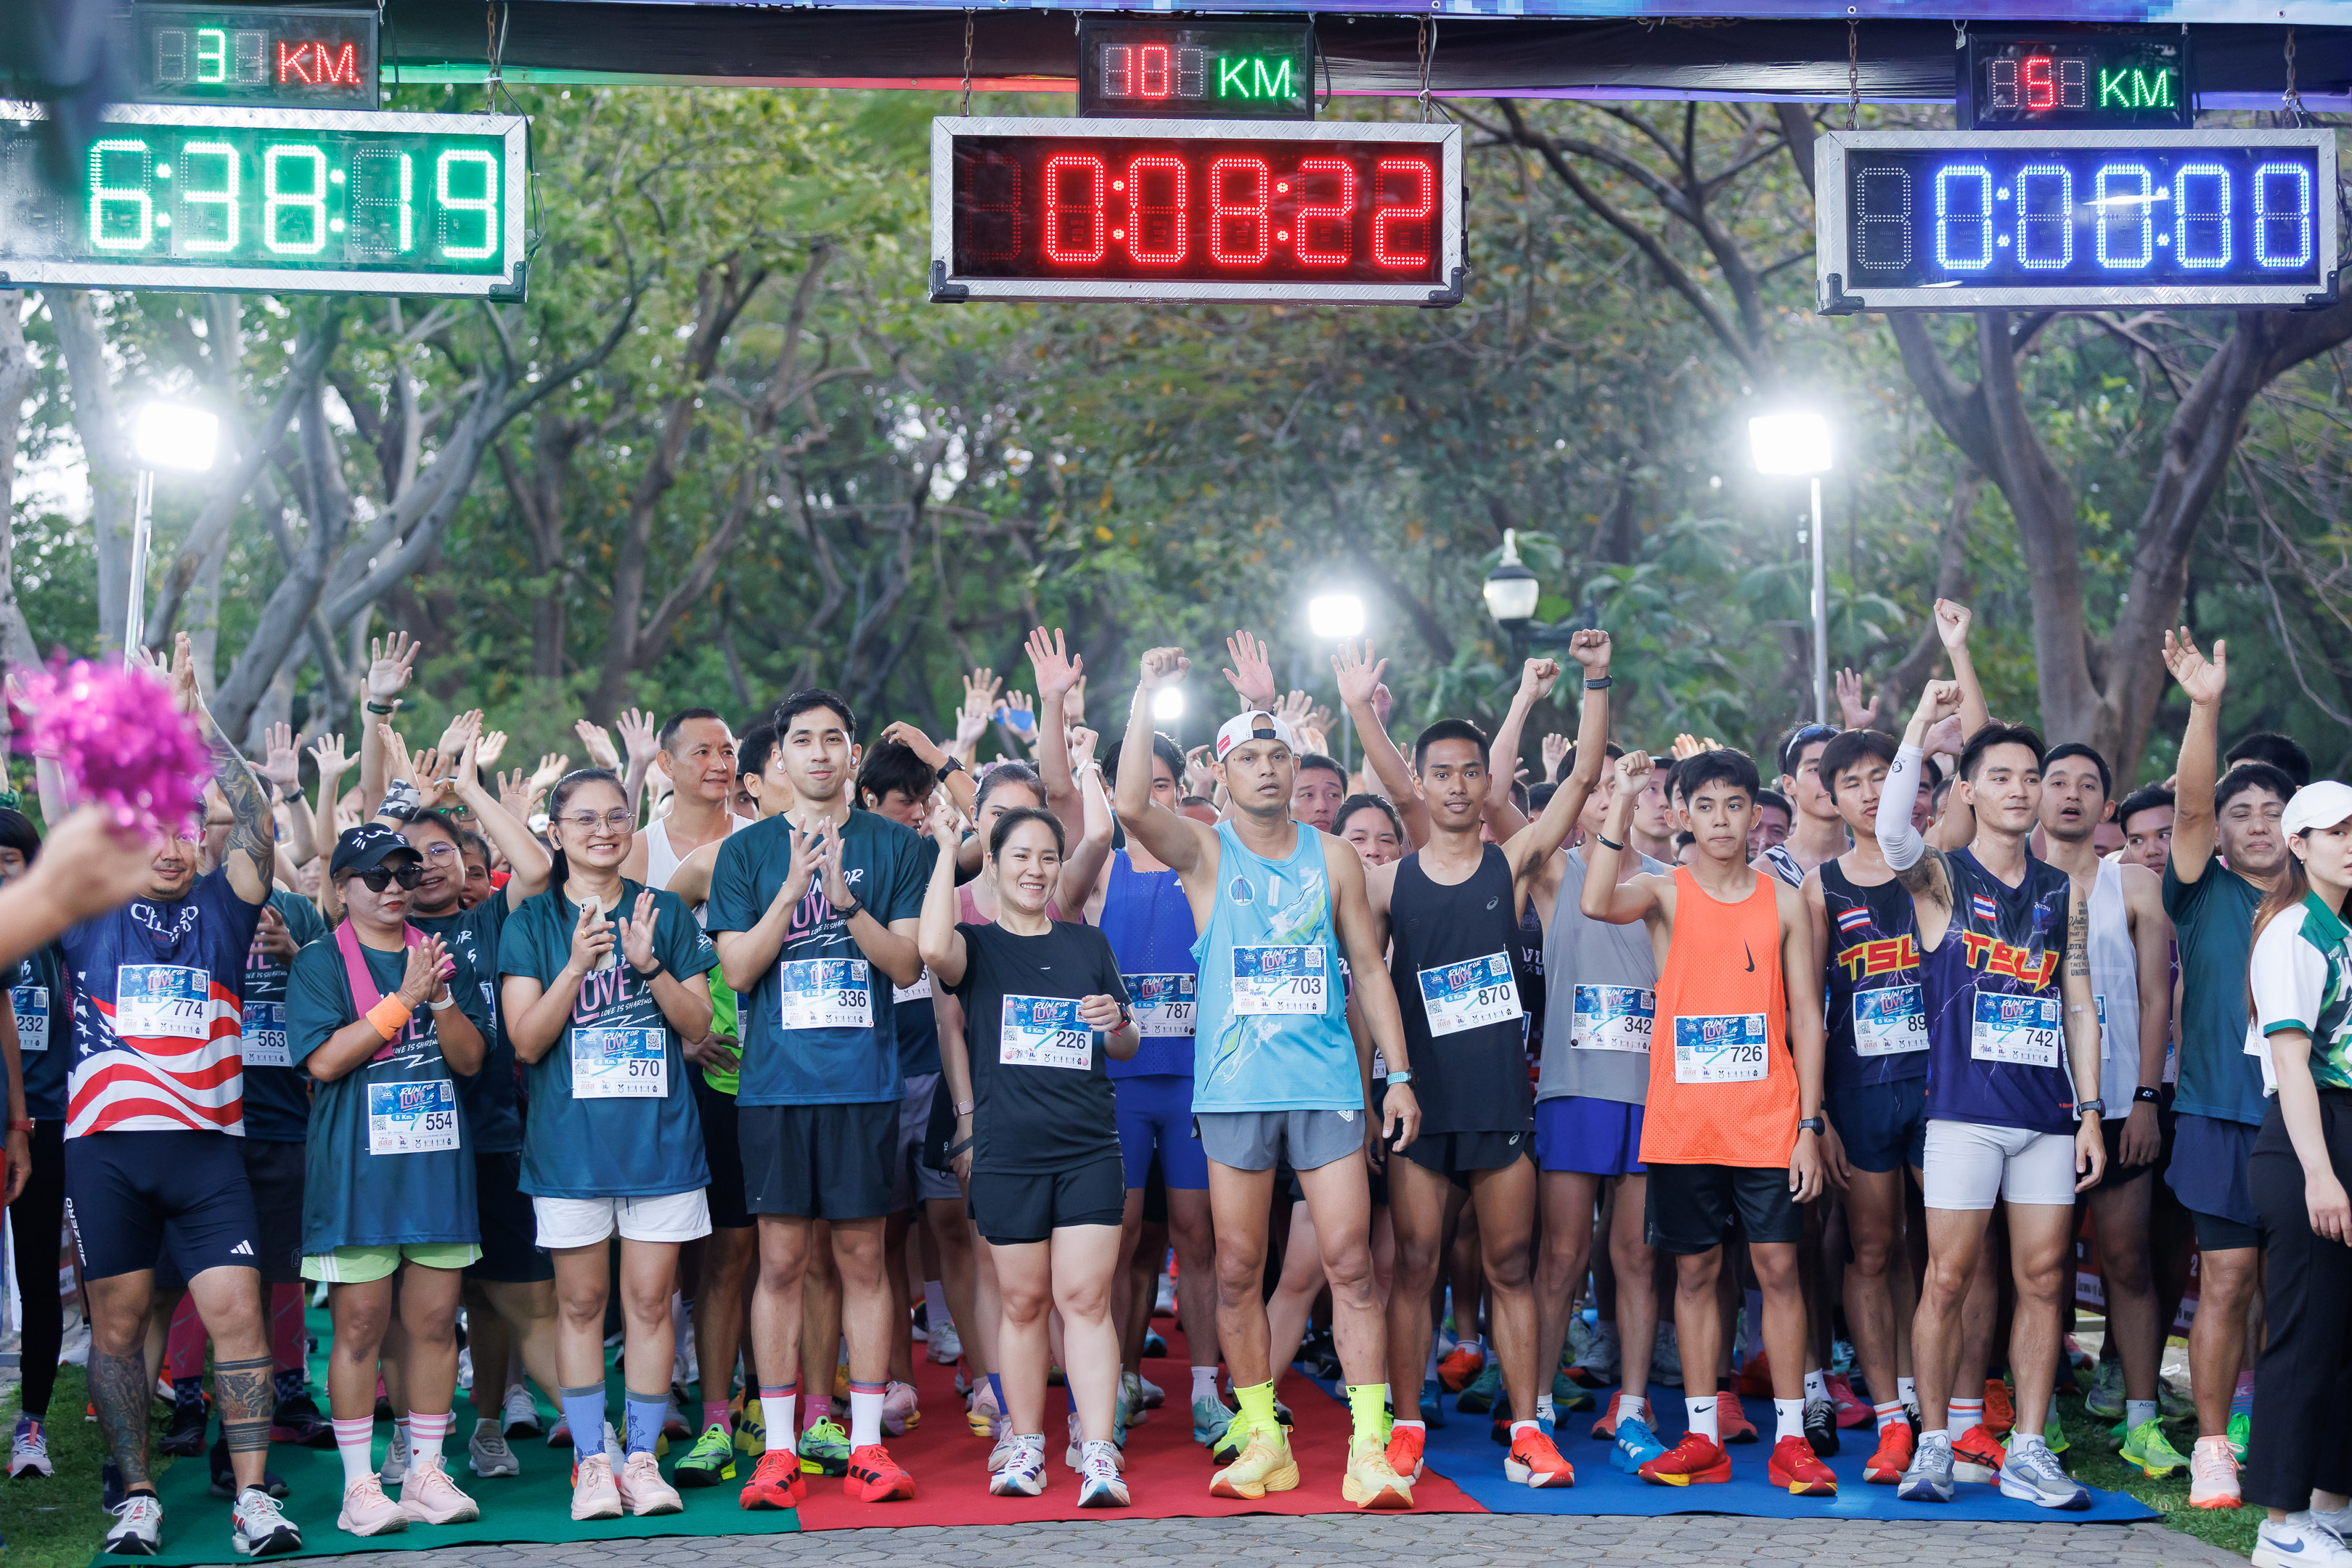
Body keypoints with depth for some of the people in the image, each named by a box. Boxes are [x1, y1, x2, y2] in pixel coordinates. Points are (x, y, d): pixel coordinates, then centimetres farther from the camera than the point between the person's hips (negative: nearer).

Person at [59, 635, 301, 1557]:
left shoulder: (220, 912, 9)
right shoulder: (94, 915, 7)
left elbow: (257, 823, -2)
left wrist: (201, 724, -7)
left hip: (207, 1145, 0)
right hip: (105, 1145, 0)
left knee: (237, 1314, -6)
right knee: (118, 1323, 6)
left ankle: (252, 1498, -2)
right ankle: (136, 1497, 16)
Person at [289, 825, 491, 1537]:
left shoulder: (443, 957, 12)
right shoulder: (321, 962, 0)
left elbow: (471, 1057, 6)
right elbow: (323, 1059, -12)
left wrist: (440, 999, -11)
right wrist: (404, 998, -14)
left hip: (439, 1163, 4)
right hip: (356, 1168, -4)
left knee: (435, 1320, 5)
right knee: (361, 1322, -3)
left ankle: (426, 1471, 14)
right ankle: (359, 1484, 5)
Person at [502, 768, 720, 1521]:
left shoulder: (665, 913, 7)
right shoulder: (533, 923, 3)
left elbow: (698, 1024, 3)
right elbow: (526, 1039, -6)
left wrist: (649, 963, -14)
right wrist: (577, 964, -19)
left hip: (660, 1133, 1)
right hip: (570, 1137, -1)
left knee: (650, 1299, 2)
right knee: (580, 1301, 4)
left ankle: (642, 1456, 11)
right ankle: (591, 1459, 12)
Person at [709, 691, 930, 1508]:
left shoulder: (894, 845, 6)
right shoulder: (747, 851, 7)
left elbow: (907, 962, -1)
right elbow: (737, 970, -1)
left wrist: (845, 897, -15)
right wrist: (793, 889, -13)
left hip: (865, 1079, 0)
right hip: (776, 1080, 0)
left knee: (862, 1258, 3)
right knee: (781, 1260, 1)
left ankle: (867, 1442, 9)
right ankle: (778, 1448, 8)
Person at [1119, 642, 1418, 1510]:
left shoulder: (1333, 857, 9)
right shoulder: (1203, 851, 3)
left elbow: (1369, 966, 12)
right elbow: (1132, 806, -17)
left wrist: (1399, 1072, 6)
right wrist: (1148, 696, -19)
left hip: (1327, 1081, 1)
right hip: (1235, 1086, -1)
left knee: (1350, 1261, -4)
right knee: (1238, 1269, 4)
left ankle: (1369, 1445, -3)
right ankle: (1263, 1439, 14)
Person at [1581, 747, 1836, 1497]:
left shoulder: (1784, 901, 6)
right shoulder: (1664, 893, 3)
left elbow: (1805, 1015, 5)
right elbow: (1597, 902, -21)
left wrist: (1809, 1125, -1)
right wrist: (1622, 803, -24)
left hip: (1768, 1120, 0)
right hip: (1682, 1120, 0)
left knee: (1777, 1268, -1)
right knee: (1696, 1271, 6)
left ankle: (1790, 1439, 5)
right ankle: (1703, 1438, 13)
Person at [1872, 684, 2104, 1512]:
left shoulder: (2064, 891, 13)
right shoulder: (1940, 877, 1)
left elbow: (2080, 1007, 14)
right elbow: (1891, 828, -23)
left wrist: (2089, 1111, 7)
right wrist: (1923, 721, -27)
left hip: (2047, 1115, 4)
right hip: (1965, 1110, -4)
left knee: (2043, 1278, 4)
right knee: (1948, 1278, -3)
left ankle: (2027, 1452, 11)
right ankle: (1934, 1444, 8)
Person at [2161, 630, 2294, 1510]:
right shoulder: (2205, 896, 2)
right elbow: (2190, 806, -12)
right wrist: (2206, 707, -24)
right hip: (2222, 1114, -3)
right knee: (2226, 1279, -4)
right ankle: (2215, 1448, 1)